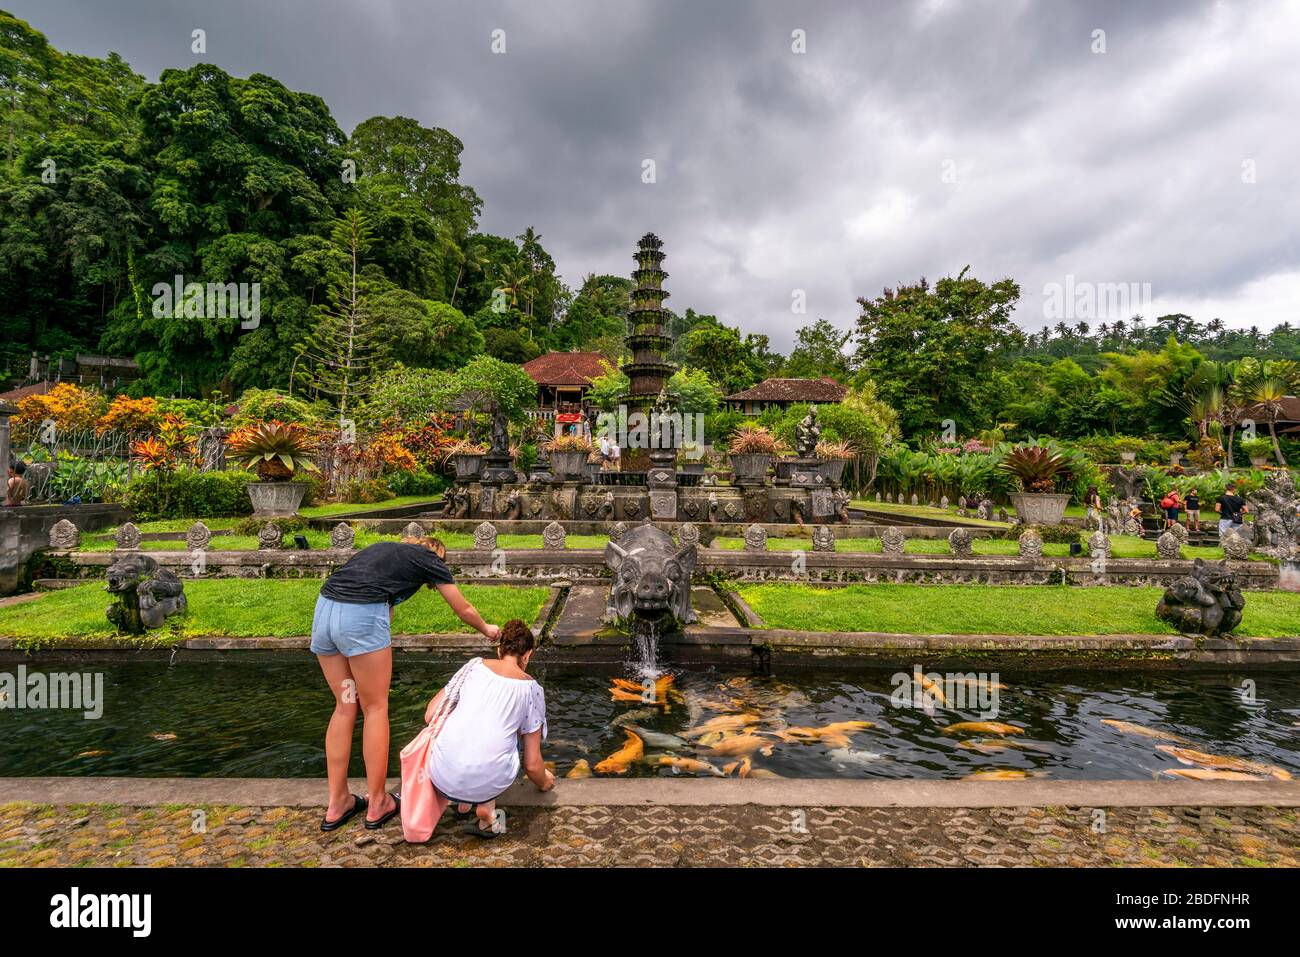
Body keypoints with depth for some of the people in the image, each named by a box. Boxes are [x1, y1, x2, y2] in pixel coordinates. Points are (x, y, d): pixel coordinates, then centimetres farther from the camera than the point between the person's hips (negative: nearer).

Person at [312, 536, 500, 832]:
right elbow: (464, 610, 25)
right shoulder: (430, 559, 15)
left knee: (345, 706, 17)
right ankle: (377, 804, 19)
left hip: (324, 608, 6)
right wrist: (486, 630, 43)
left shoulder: (385, 548, 31)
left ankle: (337, 804, 24)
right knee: (376, 708, 9)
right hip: (362, 616, -6)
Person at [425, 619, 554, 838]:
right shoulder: (531, 688, 8)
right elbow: (532, 763, 11)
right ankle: (486, 806, 9)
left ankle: (462, 803, 16)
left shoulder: (475, 666, 11)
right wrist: (544, 782, 34)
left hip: (442, 779, 2)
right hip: (487, 783, -2)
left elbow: (430, 716, 14)